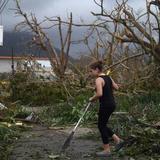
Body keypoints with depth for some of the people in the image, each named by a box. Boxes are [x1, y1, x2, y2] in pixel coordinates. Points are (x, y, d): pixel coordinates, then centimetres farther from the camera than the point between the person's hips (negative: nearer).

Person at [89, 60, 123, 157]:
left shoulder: (99, 79, -17)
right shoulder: (108, 77, 10)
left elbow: (99, 94, -28)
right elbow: (116, 87, 19)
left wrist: (92, 99, -11)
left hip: (105, 105, -9)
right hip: (112, 103, 9)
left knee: (101, 126, 5)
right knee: (103, 125, 21)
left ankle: (107, 150, 13)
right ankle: (117, 139, 18)